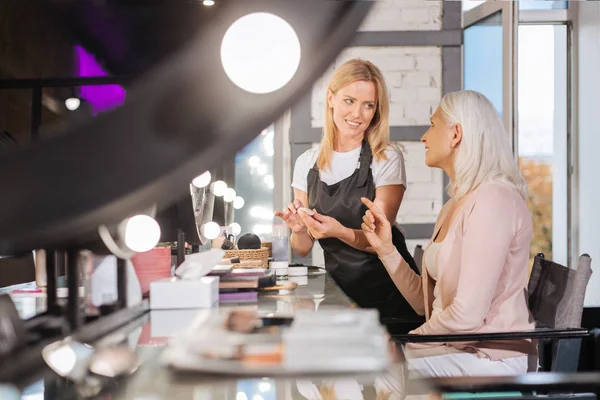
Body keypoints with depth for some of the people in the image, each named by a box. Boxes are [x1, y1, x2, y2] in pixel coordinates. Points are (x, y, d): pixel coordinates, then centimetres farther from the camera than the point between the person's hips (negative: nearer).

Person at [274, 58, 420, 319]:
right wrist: (299, 231, -12)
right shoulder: (307, 163, 7)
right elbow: (303, 250, 9)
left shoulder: (387, 159, -4)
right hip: (337, 289, 3)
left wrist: (341, 232, -28)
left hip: (385, 291, -3)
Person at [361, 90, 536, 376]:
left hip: (492, 357, -8)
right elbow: (425, 303, 12)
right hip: (455, 348, 8)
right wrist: (385, 249, 3)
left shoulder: (493, 200, -16)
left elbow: (468, 314, -22)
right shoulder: (454, 206, 14)